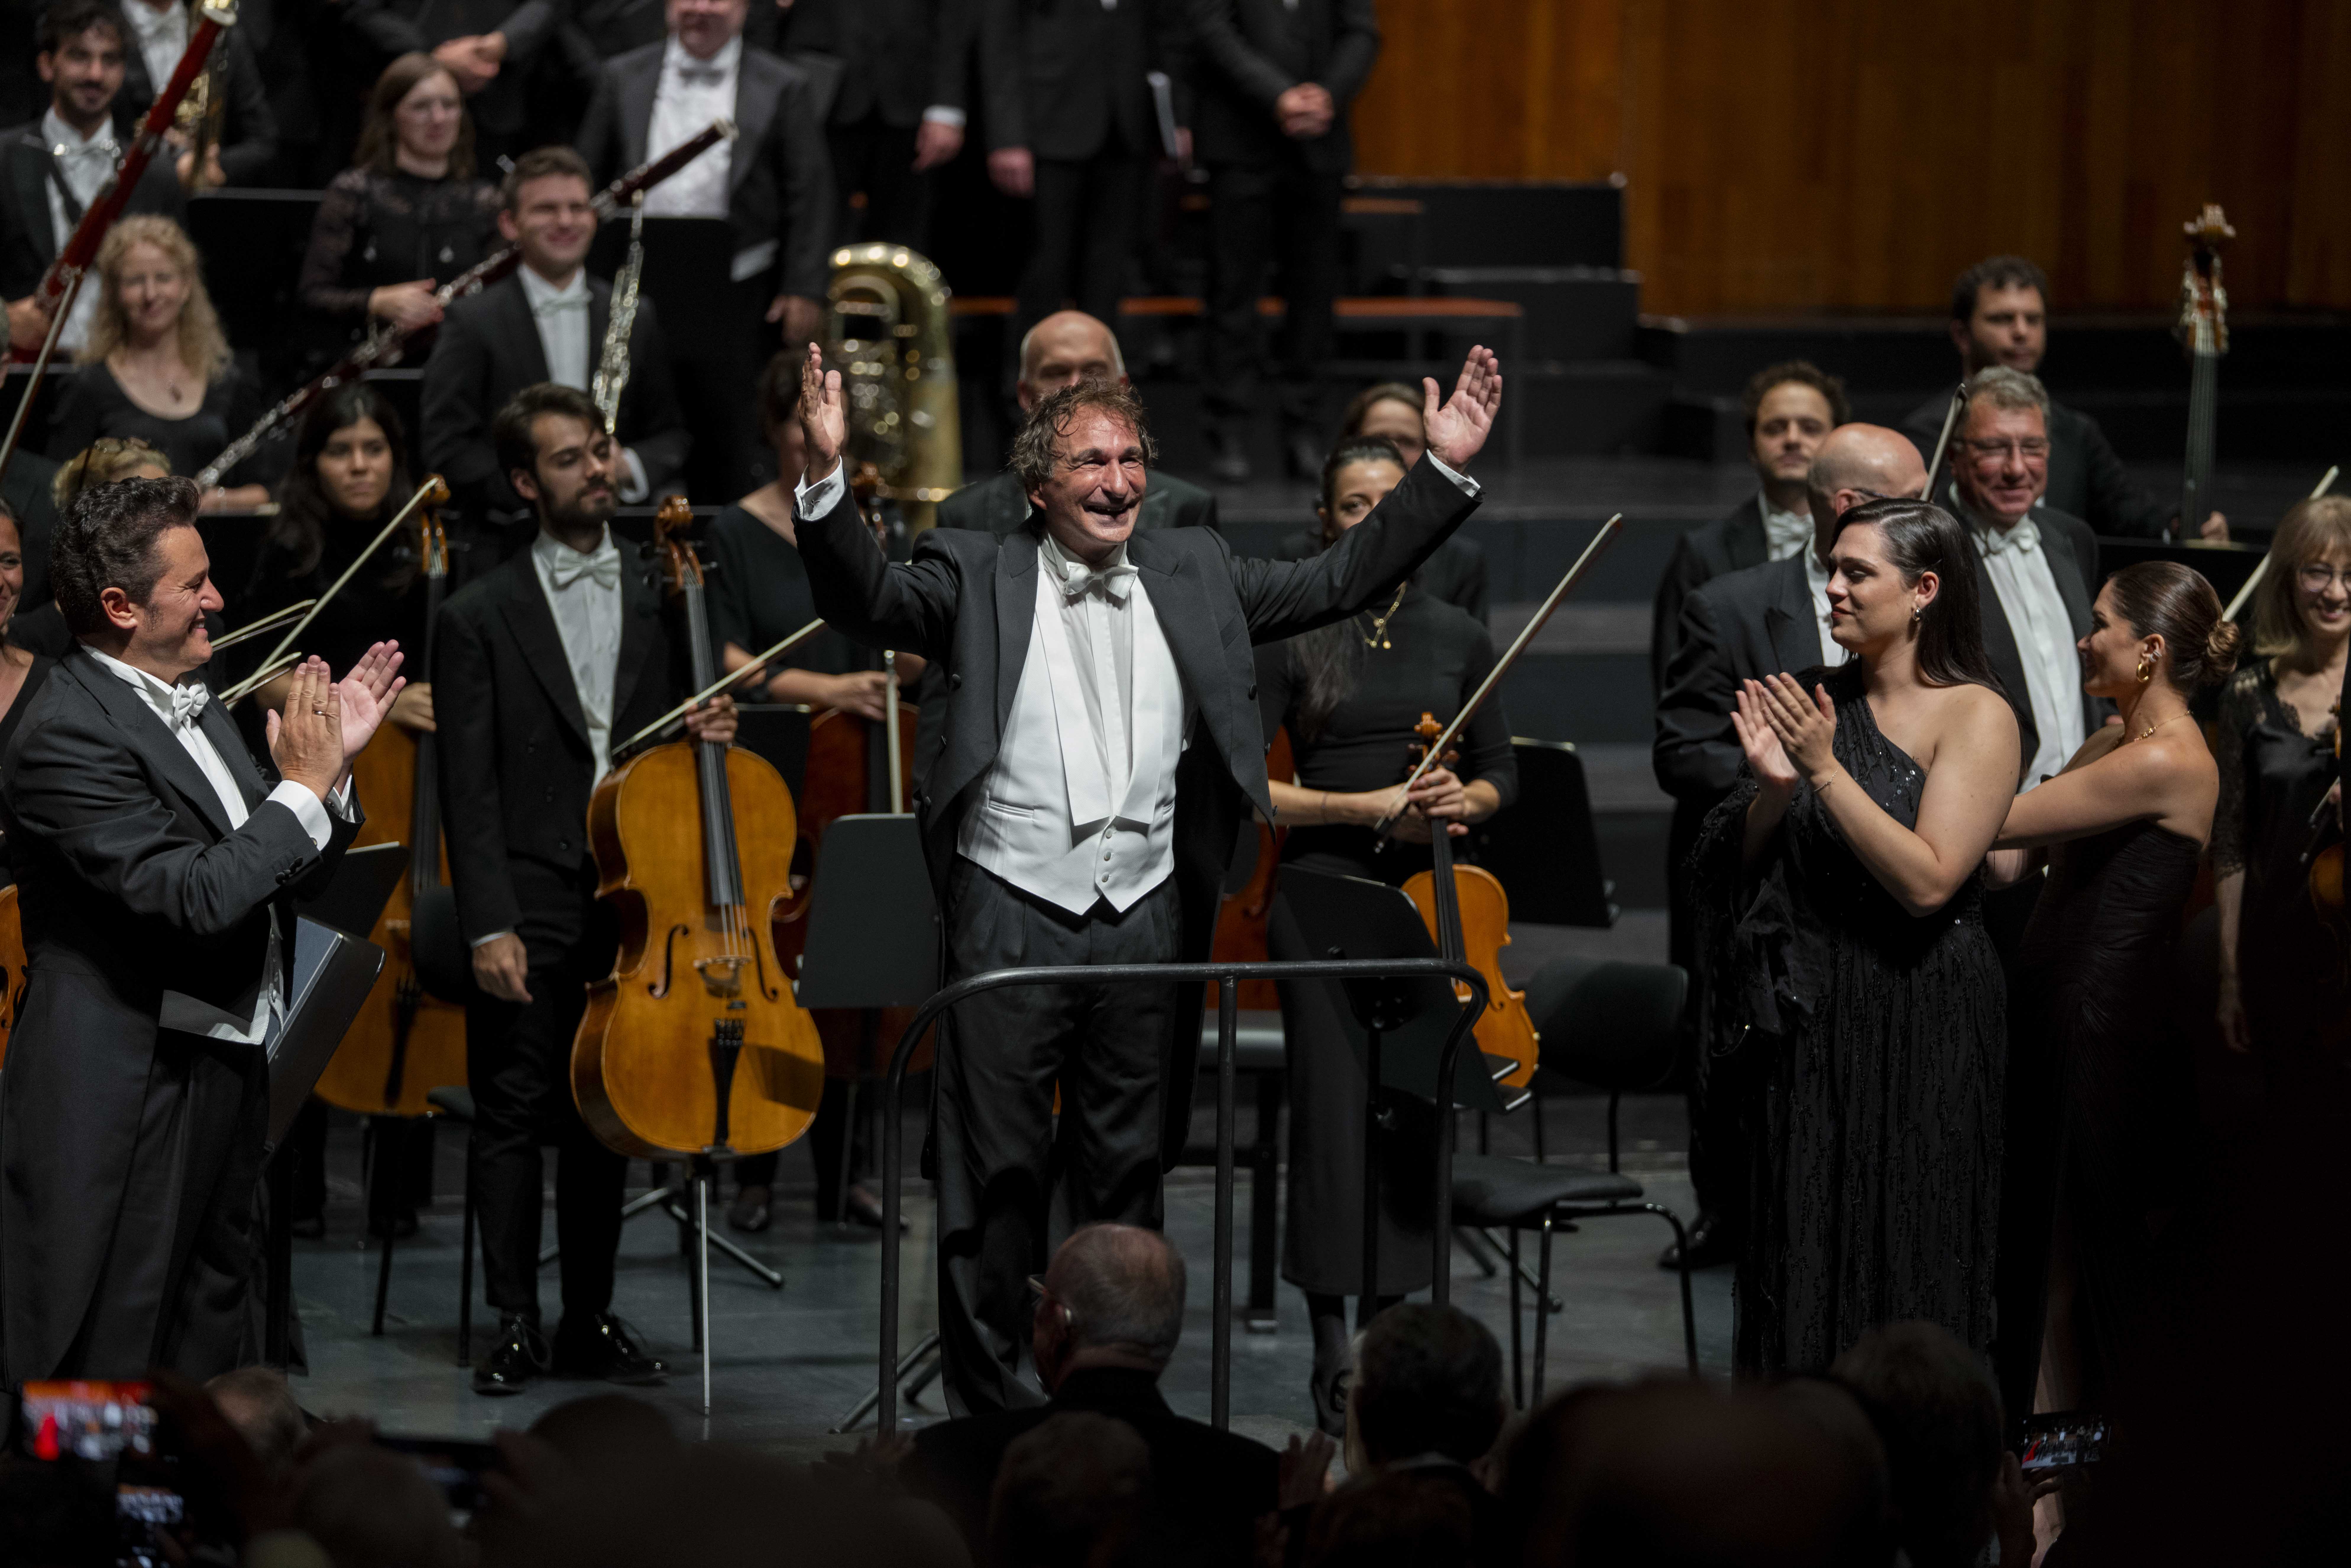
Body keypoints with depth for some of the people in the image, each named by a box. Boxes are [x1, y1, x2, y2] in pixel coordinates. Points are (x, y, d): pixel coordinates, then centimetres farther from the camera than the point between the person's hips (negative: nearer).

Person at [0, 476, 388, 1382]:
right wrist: (303, 788, -16)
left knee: (212, 1347, 14)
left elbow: (282, 881, 16)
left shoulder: (195, 711, 12)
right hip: (128, 1095, -10)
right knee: (107, 1359, -5)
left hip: (226, 1072, 10)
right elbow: (196, 897, -26)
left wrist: (331, 766, 2)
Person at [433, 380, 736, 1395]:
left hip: (633, 903, 3)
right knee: (513, 1116, -1)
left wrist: (706, 734, -5)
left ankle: (590, 1323, 17)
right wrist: (490, 924, -13)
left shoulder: (663, 607, 11)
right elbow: (469, 790, -5)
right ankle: (515, 1325, 6)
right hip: (531, 909, -3)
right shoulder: (480, 619, 0)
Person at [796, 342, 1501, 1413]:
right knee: (996, 1168, 2)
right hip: (1012, 912, -3)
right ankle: (986, 1398, 10)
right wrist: (827, 479, -26)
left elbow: (1340, 583, 12)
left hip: (1150, 916, 3)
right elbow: (868, 603, -10)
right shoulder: (978, 579, 3)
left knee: (1129, 1167, 10)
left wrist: (1444, 469, 4)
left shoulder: (1194, 575, 11)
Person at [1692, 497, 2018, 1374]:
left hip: (1918, 1026, -5)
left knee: (1905, 1271, 0)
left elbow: (1927, 881, -19)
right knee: (1803, 1259, 7)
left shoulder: (1975, 717, -8)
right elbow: (1744, 865, 7)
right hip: (1805, 1016, 5)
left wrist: (1826, 770, -19)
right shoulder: (1813, 699, 8)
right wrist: (1772, 784, -12)